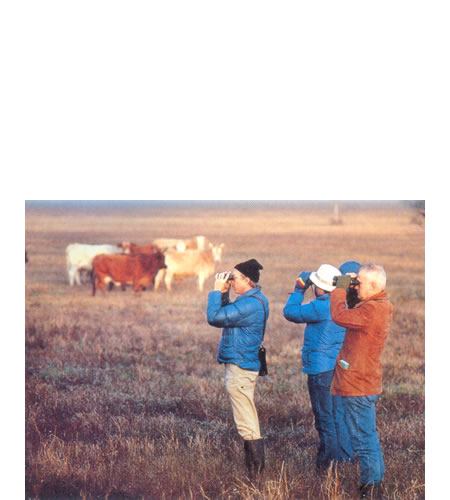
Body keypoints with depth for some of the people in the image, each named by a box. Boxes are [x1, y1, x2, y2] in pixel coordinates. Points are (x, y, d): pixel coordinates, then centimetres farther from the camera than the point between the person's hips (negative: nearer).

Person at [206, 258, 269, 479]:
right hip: (247, 364, 11)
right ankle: (256, 469, 24)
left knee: (246, 424, -7)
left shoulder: (249, 304, -23)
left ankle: (255, 474, -5)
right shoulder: (258, 299, 11)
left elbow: (214, 317, -25)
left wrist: (216, 291, -12)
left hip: (239, 367, -11)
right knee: (249, 421, 17)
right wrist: (223, 294, 7)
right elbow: (227, 316, 20)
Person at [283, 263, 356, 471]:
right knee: (339, 414, 17)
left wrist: (299, 289, -1)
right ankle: (346, 456, 23)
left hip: (321, 370, -8)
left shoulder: (321, 307, -21)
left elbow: (290, 311, -11)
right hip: (339, 367, 8)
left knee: (324, 417, 3)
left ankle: (330, 458, 10)